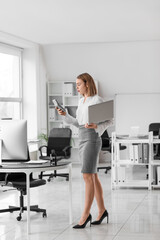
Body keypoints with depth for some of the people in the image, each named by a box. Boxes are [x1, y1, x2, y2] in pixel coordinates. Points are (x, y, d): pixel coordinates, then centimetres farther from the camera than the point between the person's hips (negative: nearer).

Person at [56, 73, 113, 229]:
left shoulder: (97, 100, -7)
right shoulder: (81, 101, 17)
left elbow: (109, 121, -7)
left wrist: (96, 126, -24)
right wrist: (65, 115, 6)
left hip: (92, 139, -9)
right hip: (82, 139, 9)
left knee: (87, 176, -12)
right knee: (93, 176, 11)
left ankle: (85, 214, -10)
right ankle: (102, 211, 19)